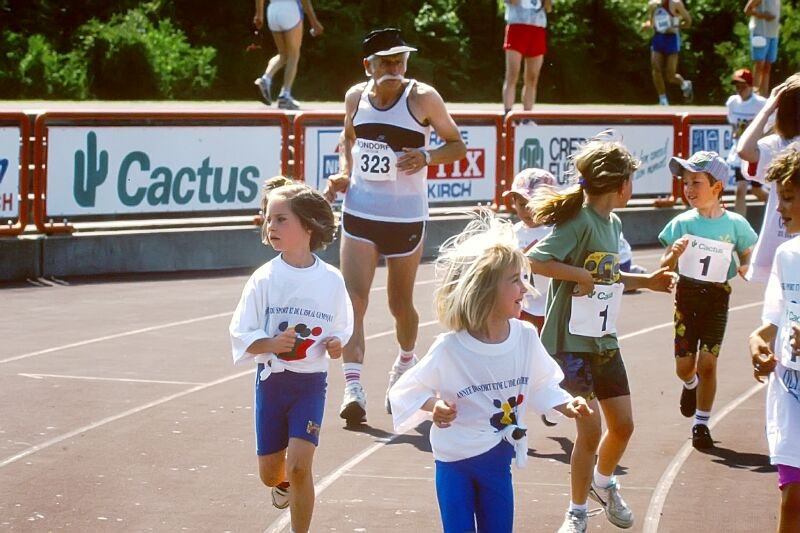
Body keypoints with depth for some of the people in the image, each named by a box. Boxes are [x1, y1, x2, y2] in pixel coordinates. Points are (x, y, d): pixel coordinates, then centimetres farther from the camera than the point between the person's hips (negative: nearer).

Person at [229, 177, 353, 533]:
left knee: (299, 465, -16)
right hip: (271, 380, 1)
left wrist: (335, 344, -13)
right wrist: (272, 344, -25)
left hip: (310, 382, -1)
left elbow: (341, 330, 9)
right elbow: (241, 336, -7)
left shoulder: (331, 280, -5)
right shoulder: (264, 279, -7)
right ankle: (284, 483, 48)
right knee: (269, 473, 11)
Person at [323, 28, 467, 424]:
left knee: (400, 303, 14)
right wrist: (343, 172, 0)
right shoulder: (356, 96, 0)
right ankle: (353, 388, -17)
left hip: (406, 217, -2)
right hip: (359, 213, 2)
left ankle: (405, 363, 44)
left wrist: (427, 157, -22)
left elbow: (457, 145, -2)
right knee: (353, 300, -13)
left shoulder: (422, 98, -10)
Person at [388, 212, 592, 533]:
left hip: (498, 461, 4)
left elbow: (541, 385, 7)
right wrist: (434, 405, -29)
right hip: (455, 461, -4)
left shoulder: (526, 338, -9)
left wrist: (566, 405, -8)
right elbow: (408, 391, -11)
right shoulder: (449, 349, -22)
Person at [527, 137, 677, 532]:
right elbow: (534, 260, -28)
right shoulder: (579, 222, -18)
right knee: (590, 428, -7)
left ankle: (603, 483, 40)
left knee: (622, 425, 12)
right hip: (571, 342, -8)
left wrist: (646, 282, 17)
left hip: (604, 341, 8)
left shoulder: (612, 223, 9)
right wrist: (581, 275, -25)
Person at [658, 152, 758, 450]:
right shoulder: (683, 223, -5)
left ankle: (701, 424, 8)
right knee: (684, 366, 5)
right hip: (686, 295, 1)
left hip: (717, 298, -1)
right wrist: (675, 254, -23)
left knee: (707, 363, -4)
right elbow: (665, 267, -1)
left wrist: (745, 268, -14)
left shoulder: (735, 224, -6)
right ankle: (690, 385, 42)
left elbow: (747, 256, 9)